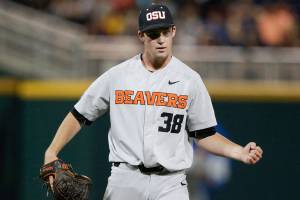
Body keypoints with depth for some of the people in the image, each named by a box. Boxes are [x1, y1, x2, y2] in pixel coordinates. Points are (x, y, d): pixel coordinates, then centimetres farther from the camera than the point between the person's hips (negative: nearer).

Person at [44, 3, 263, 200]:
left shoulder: (190, 80, 3)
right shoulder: (117, 75, 4)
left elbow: (205, 135, 7)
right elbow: (79, 116, 9)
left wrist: (240, 152, -10)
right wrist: (51, 153, -3)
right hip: (124, 180, 1)